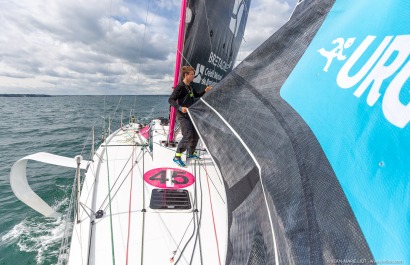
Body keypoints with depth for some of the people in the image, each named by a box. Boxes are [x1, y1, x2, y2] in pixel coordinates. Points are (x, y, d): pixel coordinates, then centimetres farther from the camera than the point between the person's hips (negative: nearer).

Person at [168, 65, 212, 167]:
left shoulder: (190, 87, 13)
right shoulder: (180, 87, -13)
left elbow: (196, 95, 31)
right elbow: (170, 100, -19)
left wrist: (205, 91, 15)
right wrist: (180, 108, -33)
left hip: (191, 115, 9)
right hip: (183, 115, -9)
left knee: (196, 135, 12)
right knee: (188, 136, -17)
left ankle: (191, 154, 29)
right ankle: (177, 157, -4)